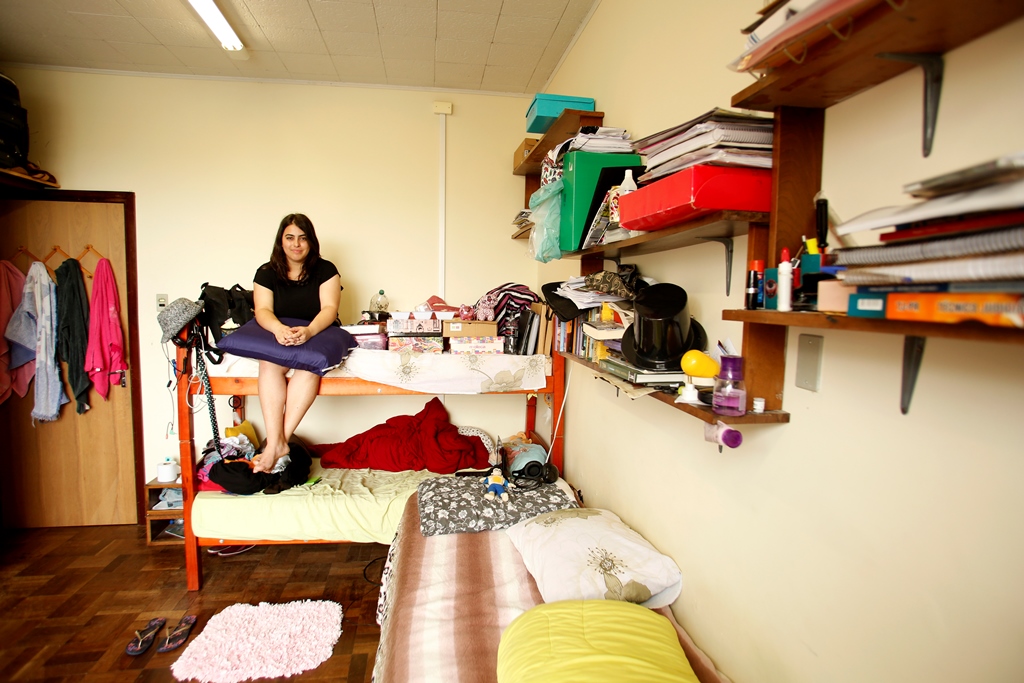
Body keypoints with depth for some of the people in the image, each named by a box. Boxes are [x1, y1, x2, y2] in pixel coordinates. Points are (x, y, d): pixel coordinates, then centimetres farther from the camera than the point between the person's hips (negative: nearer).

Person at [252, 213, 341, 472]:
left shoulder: (325, 270, 2)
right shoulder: (266, 272, 6)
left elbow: (329, 309, -11)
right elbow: (263, 310, -8)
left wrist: (309, 330, -34)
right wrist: (278, 329, -33)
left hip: (318, 333, -1)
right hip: (277, 335, 2)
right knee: (269, 364, -32)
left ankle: (277, 444, -35)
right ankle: (276, 442, -38)